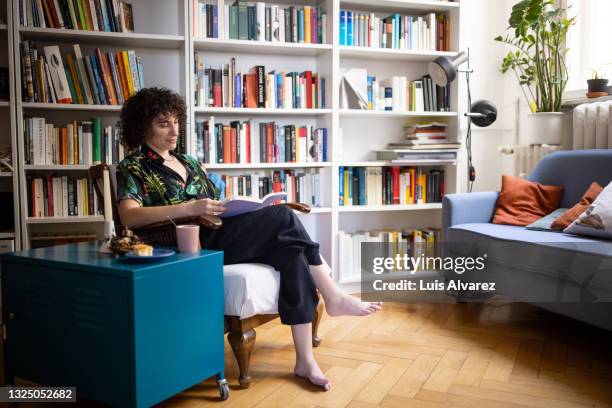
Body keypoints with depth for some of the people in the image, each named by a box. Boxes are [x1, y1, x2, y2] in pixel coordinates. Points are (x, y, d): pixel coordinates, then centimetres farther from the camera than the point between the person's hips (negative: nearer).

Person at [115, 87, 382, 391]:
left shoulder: (188, 162, 24)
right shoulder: (134, 167, 3)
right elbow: (129, 217, -17)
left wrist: (236, 208, -1)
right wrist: (190, 209, -27)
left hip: (214, 237, 6)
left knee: (290, 248, -21)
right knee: (283, 217, -22)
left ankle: (305, 361, -18)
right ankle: (334, 298, -9)